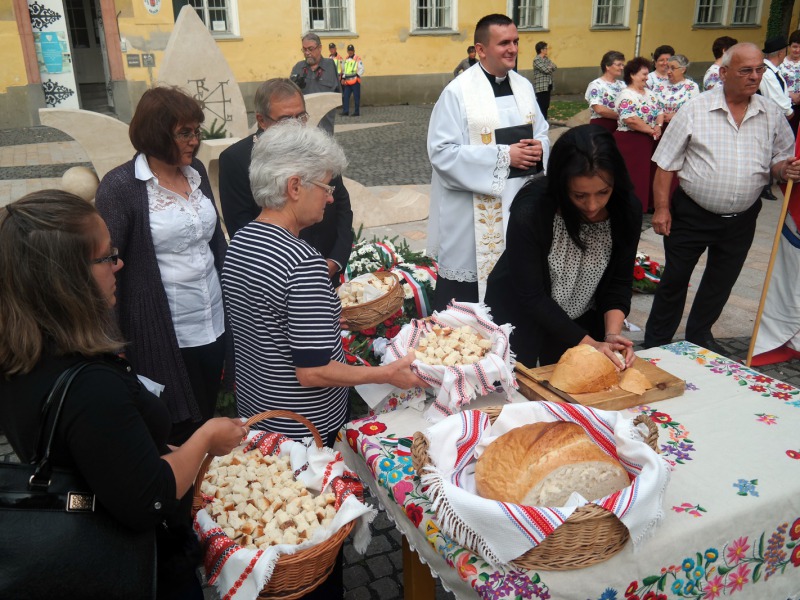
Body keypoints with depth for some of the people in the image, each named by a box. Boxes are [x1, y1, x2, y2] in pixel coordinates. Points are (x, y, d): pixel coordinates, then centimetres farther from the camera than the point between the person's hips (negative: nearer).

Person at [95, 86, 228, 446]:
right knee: (177, 432, 9)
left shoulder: (196, 171, 5)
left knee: (207, 417, 18)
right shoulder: (120, 186, -12)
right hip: (164, 335, -5)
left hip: (213, 322, 5)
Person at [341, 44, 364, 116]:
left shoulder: (358, 59, -2)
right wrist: (343, 78, 17)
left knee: (356, 97, -2)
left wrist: (358, 75, -19)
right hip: (347, 82, 6)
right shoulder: (346, 59, 16)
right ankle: (345, 111, 4)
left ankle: (357, 112, 3)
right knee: (346, 96, 1)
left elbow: (361, 69, -7)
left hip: (355, 81, -5)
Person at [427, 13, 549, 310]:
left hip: (518, 202, 6)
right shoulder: (458, 92, -12)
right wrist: (503, 155, -20)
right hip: (472, 212, -6)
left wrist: (538, 149, -9)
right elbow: (442, 152, -18)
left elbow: (542, 133, 17)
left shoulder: (524, 86, 9)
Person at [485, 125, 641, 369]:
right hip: (520, 320, -3)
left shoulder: (627, 209, -16)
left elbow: (619, 282, -7)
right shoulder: (530, 210, -29)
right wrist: (588, 343, -25)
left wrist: (612, 334, -22)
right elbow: (531, 297, -25)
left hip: (582, 322, 4)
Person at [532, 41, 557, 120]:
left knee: (546, 105, 11)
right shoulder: (536, 59, -12)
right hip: (541, 87, -8)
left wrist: (550, 66, -9)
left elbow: (554, 67, 10)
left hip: (548, 85, 8)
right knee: (541, 106, -7)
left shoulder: (546, 59, 14)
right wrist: (550, 66, 2)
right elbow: (546, 70, -18)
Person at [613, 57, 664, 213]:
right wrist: (651, 130, -17)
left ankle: (642, 205, 22)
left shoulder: (649, 93, 15)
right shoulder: (626, 95, -14)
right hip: (630, 142, -8)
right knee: (631, 177, -5)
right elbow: (630, 120, -26)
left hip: (648, 141, 8)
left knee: (646, 174, 11)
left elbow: (660, 112, 16)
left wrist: (658, 126, -6)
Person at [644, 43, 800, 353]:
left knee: (721, 282, 17)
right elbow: (666, 164, -7)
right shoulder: (695, 110, -9)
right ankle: (655, 343, 21)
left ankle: (699, 336, 37)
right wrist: (662, 208, -11)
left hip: (741, 220, 4)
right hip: (692, 214, -4)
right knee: (674, 279, 6)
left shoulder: (772, 114, 2)